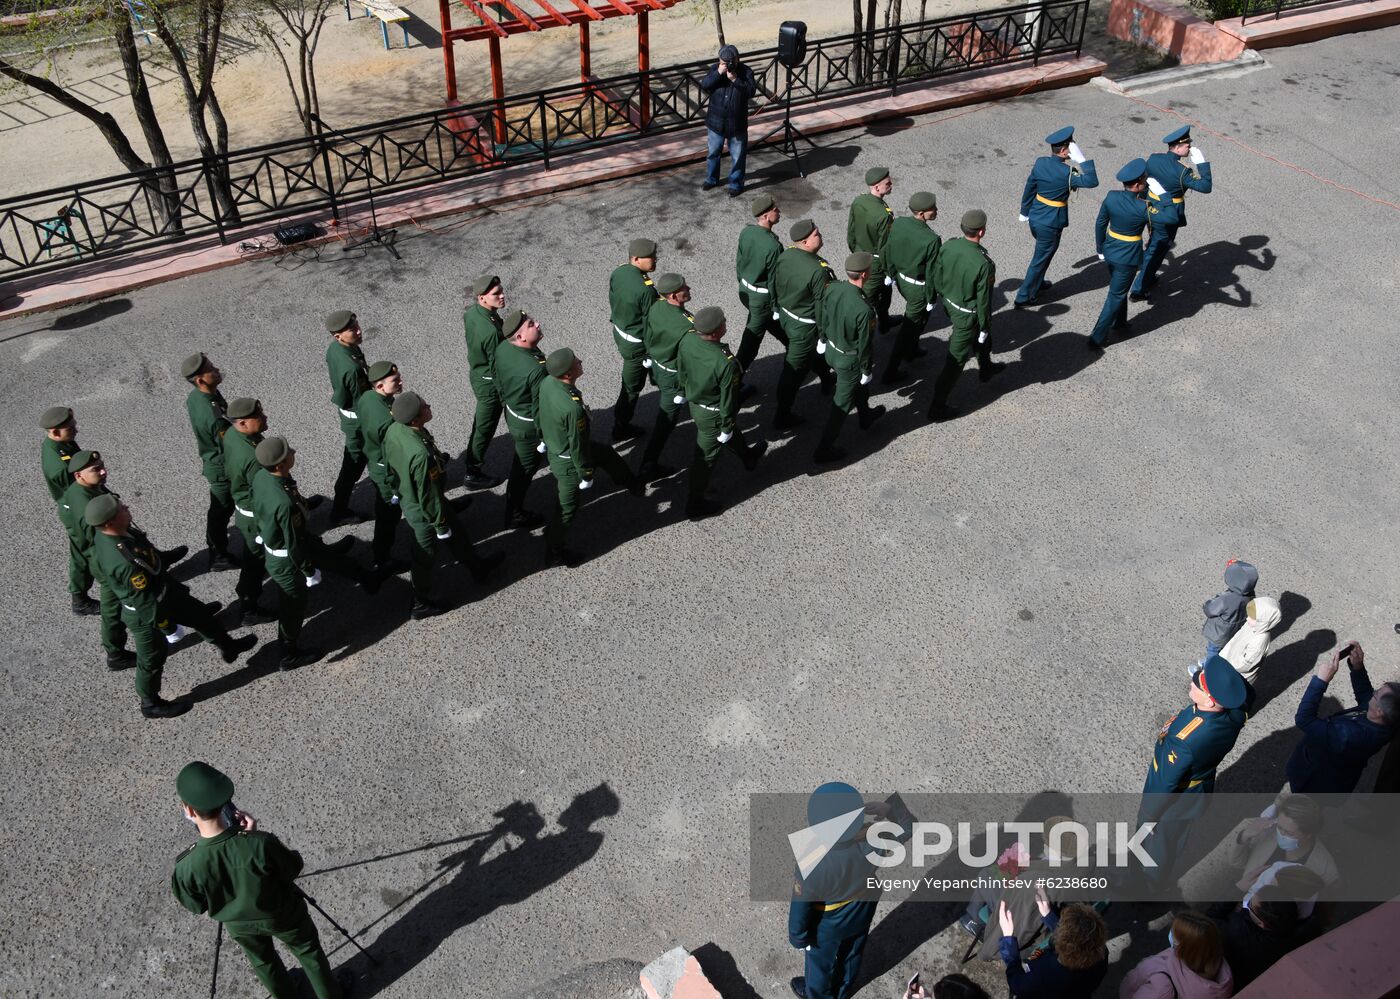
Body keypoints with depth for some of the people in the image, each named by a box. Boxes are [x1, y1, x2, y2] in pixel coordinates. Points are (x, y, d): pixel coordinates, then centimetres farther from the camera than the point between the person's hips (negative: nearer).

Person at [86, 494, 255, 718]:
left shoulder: (106, 534, -15)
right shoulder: (123, 562, -42)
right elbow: (144, 601, -30)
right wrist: (166, 626, -15)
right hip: (145, 615, -9)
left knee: (200, 614, 25)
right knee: (153, 658, 16)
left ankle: (229, 647, 50)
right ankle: (151, 705, 42)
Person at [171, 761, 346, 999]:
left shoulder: (188, 866, -35)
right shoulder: (260, 844, -40)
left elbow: (195, 906, -13)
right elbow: (293, 868, -18)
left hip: (239, 924, 2)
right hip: (282, 915, -2)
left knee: (262, 960, 33)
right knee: (308, 951, 29)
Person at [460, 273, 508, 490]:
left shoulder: (472, 311, -9)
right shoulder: (491, 331, -37)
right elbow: (497, 367, -27)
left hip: (476, 373, 8)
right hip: (490, 383, -8)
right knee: (484, 428, 10)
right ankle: (472, 474, 25)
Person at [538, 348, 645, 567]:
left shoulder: (547, 382, -18)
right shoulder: (573, 409, -41)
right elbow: (577, 447, -27)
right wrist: (586, 475, -11)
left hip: (553, 445, 8)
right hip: (567, 461, -8)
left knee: (606, 453, 27)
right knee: (567, 507, 14)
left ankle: (634, 485, 52)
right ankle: (555, 554, 34)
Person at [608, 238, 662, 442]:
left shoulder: (617, 272, -10)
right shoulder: (646, 290, -34)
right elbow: (650, 323, -23)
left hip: (619, 331, 8)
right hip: (636, 342, -8)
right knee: (631, 386, 11)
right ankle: (620, 429, 26)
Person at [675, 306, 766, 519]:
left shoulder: (687, 340, -20)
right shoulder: (726, 363, -39)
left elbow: (681, 371, 0)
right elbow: (727, 400, -25)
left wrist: (684, 391, 19)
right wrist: (726, 426, -9)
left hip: (694, 403, 7)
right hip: (712, 415, -7)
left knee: (732, 432, 34)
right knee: (705, 457, 13)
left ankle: (748, 456, 63)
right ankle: (694, 505, 31)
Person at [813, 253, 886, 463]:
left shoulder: (833, 288, -16)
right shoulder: (863, 309, -36)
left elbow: (823, 318, 2)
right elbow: (864, 344, -24)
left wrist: (824, 340, 20)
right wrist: (867, 370, -8)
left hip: (832, 350, 8)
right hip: (849, 360, -7)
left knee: (859, 384, 34)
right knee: (841, 404, 10)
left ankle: (866, 416, 59)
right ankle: (824, 450, 20)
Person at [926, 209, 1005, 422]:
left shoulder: (948, 246, -16)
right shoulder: (983, 263, -33)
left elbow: (937, 278, -2)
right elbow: (983, 300, -22)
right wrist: (984, 326, -7)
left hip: (950, 303, 7)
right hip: (967, 314, -7)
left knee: (983, 335, 34)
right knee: (956, 360, 6)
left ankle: (986, 369, 60)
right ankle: (937, 407, 14)